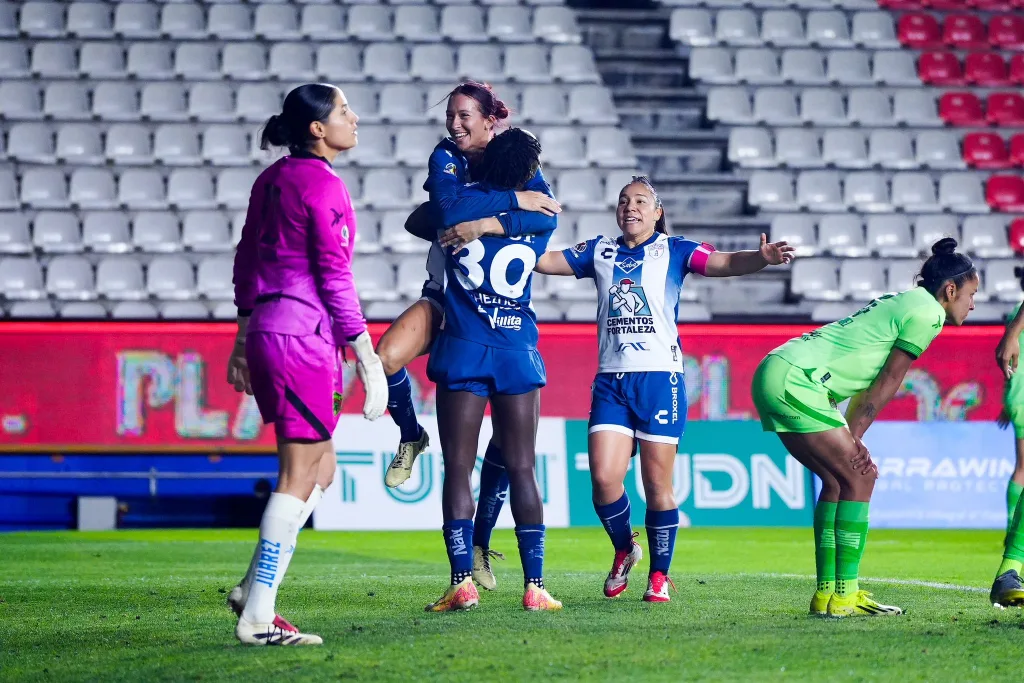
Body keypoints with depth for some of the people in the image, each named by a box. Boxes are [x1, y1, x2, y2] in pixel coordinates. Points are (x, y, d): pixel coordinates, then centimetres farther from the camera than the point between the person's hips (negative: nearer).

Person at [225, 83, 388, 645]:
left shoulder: (271, 180, 14)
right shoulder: (323, 185, -11)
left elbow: (246, 259, 18)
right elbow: (334, 276, -13)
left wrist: (245, 336, 25)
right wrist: (364, 352, -9)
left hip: (266, 331, 9)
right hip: (305, 336, -9)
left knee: (320, 468, 17)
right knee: (299, 477, -5)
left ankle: (253, 588, 14)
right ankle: (257, 618, -7)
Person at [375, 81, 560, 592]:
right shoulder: (445, 157, -5)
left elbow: (546, 218, -23)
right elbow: (450, 209, -25)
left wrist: (481, 222, -32)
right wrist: (513, 200, -24)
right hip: (447, 296, 0)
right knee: (386, 358, -28)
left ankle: (479, 541, 7)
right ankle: (411, 437, 5)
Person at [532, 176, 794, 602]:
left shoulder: (673, 250, 4)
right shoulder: (600, 251, 13)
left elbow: (725, 263, -9)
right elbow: (543, 261, 13)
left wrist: (761, 257, -28)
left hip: (659, 378, -2)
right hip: (611, 381, 2)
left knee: (657, 483, 0)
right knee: (604, 477, -9)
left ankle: (659, 574, 14)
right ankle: (624, 549, 18)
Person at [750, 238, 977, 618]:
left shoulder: (901, 302, 23)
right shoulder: (927, 312, -5)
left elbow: (871, 381, 18)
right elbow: (888, 381, -6)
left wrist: (851, 437, 8)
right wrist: (853, 436, -1)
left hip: (775, 374, 10)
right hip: (794, 381, -10)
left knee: (839, 479, 15)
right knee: (859, 478, -6)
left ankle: (826, 592, 17)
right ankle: (844, 596, -7)